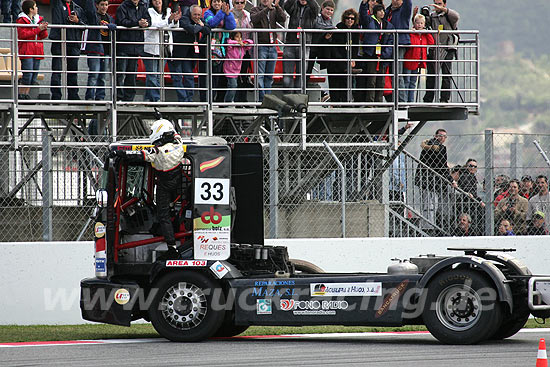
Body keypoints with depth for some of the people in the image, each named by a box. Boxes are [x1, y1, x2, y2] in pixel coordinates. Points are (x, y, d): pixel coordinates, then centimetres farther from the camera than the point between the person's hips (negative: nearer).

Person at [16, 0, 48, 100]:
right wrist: (38, 29, -16)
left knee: (34, 76, 4)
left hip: (37, 51, 7)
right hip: (26, 52, -7)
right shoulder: (22, 20, -3)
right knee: (27, 75, -14)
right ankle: (20, 95, -7)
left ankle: (27, 94, 12)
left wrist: (44, 29, -5)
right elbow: (23, 35, -15)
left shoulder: (39, 19, 17)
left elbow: (43, 36, 17)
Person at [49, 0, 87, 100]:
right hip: (58, 42, -3)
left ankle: (73, 96, 16)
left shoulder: (78, 9, 16)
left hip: (74, 44, 3)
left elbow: (85, 25, 15)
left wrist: (78, 21, -3)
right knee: (56, 72, -5)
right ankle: (56, 97, -3)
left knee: (73, 72, 9)